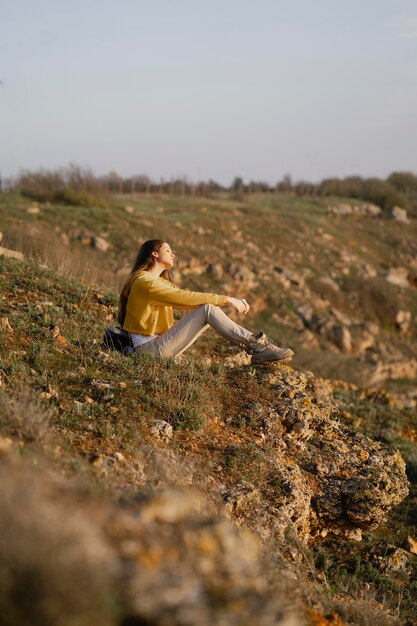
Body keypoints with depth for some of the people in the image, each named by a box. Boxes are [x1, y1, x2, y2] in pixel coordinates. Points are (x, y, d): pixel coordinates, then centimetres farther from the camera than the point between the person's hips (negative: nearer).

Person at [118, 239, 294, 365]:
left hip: (157, 345, 10)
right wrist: (226, 299, -16)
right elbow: (186, 297, -20)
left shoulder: (159, 282, 20)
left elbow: (188, 297, 11)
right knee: (208, 310, -19)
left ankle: (253, 345, -8)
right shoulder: (145, 282, -13)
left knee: (209, 309, 0)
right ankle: (256, 345, -16)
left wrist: (232, 300, 0)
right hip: (149, 348, -10)